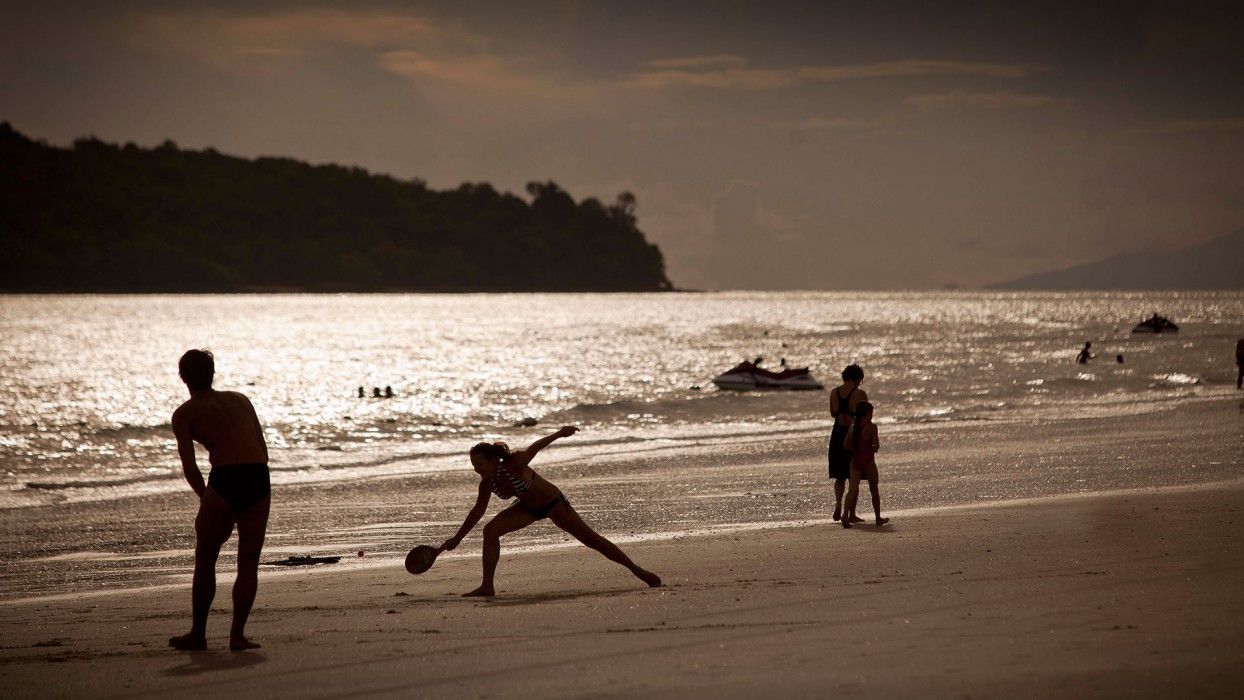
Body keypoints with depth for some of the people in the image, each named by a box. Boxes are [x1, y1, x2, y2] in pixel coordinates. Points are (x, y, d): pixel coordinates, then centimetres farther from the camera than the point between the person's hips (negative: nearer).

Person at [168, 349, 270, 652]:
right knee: (248, 563, 10)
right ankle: (237, 634, 4)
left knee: (205, 559, 13)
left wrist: (206, 498, 14)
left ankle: (198, 634, 17)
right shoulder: (240, 400, 23)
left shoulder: (185, 413, 11)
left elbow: (189, 467, 1)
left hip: (224, 480, -3)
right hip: (259, 479, 3)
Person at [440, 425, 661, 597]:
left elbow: (535, 447, -17)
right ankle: (487, 586, -12)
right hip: (529, 508, 5)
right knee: (490, 531, -15)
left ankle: (637, 570, 15)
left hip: (554, 503, -5)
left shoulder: (514, 464, -32)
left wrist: (560, 434, -7)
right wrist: (456, 539, 3)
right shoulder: (487, 484, -14)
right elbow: (478, 511, 0)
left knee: (592, 540, 1)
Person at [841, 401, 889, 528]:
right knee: (874, 490, 11)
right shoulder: (872, 426, -10)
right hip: (868, 461, -4)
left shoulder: (852, 427, 6)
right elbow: (876, 445, -16)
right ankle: (878, 518, 21)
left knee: (853, 488, 0)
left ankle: (847, 514, -18)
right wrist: (873, 448, 5)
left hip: (855, 460, 4)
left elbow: (847, 445, 8)